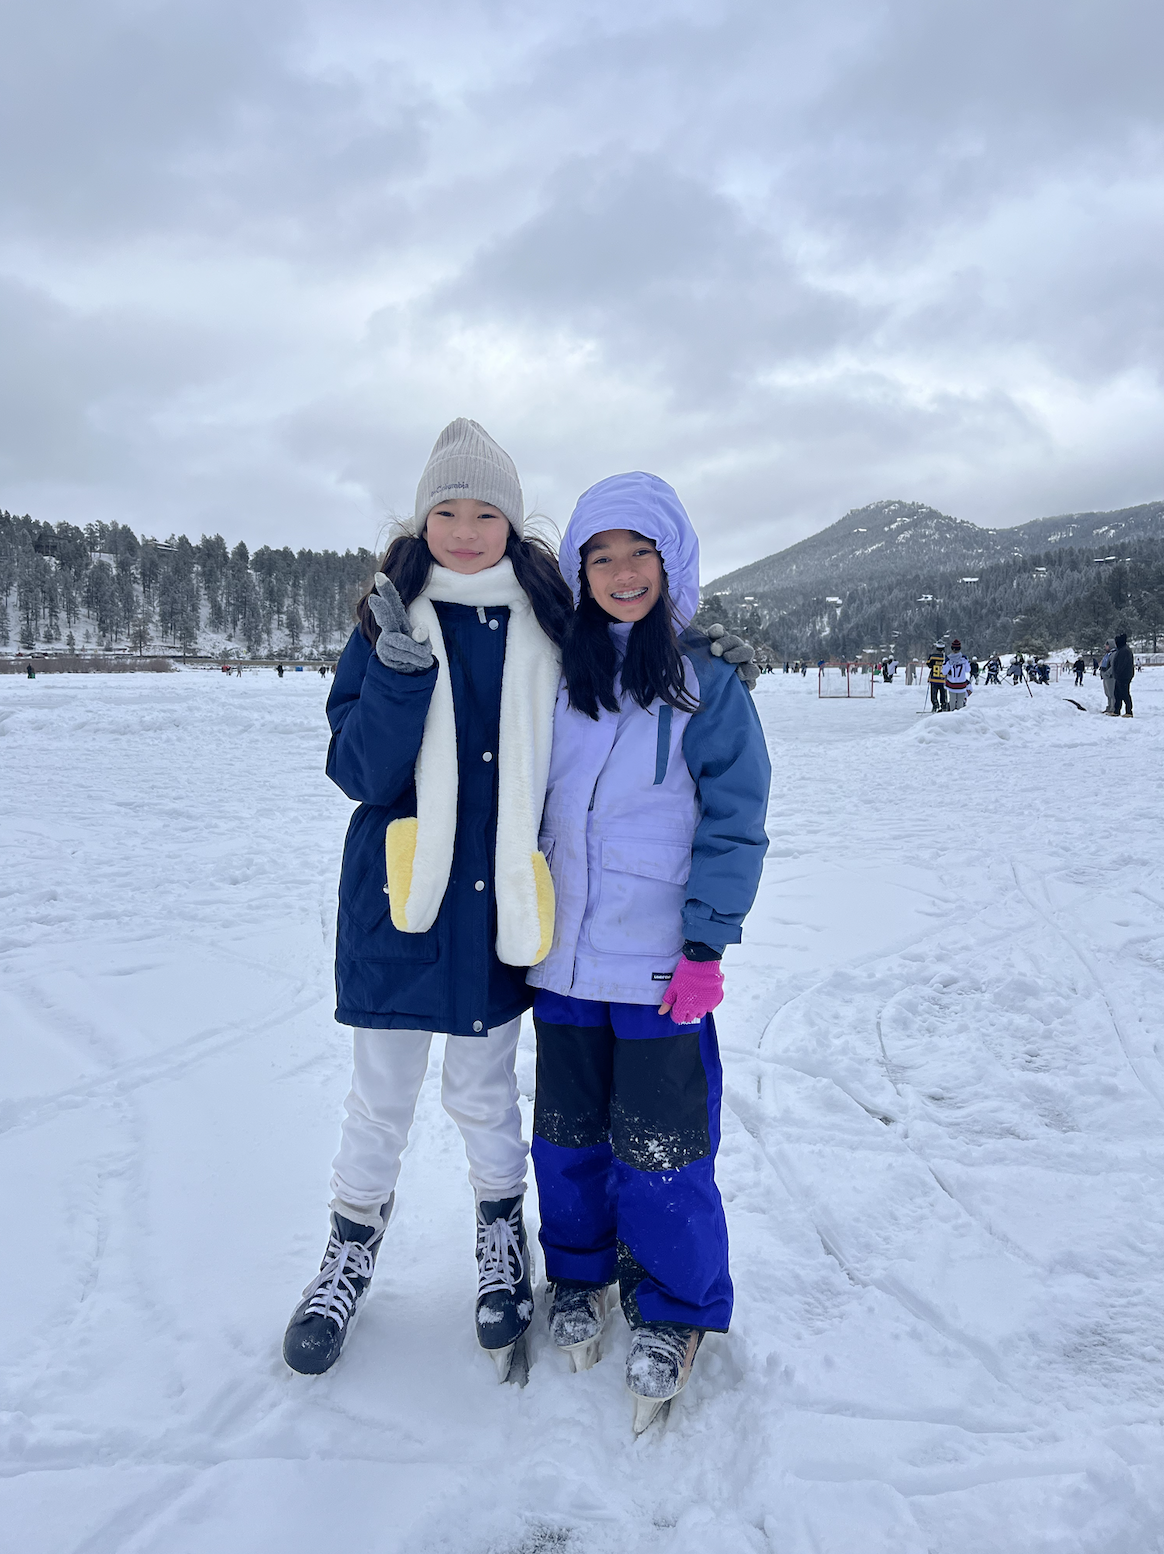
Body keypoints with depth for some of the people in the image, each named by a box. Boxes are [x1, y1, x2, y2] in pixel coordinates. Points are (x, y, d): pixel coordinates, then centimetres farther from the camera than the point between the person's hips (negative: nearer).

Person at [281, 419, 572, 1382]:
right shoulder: (388, 624, -3)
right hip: (400, 902, 0)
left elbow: (562, 767, 5)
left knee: (484, 1091, 16)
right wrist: (399, 673, -24)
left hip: (497, 903, 0)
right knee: (382, 1094, 14)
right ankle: (354, 1251, 38)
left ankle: (502, 1235, 41)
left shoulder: (545, 625, 1)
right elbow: (357, 772, -10)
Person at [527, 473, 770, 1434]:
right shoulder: (557, 676, 5)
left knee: (660, 1146, 4)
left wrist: (705, 943, -11)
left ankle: (677, 1311, 27)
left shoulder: (707, 686, -5)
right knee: (568, 1132, 15)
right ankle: (580, 1273, 39)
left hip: (659, 963, -4)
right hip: (562, 954, 4)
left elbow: (733, 824, -6)